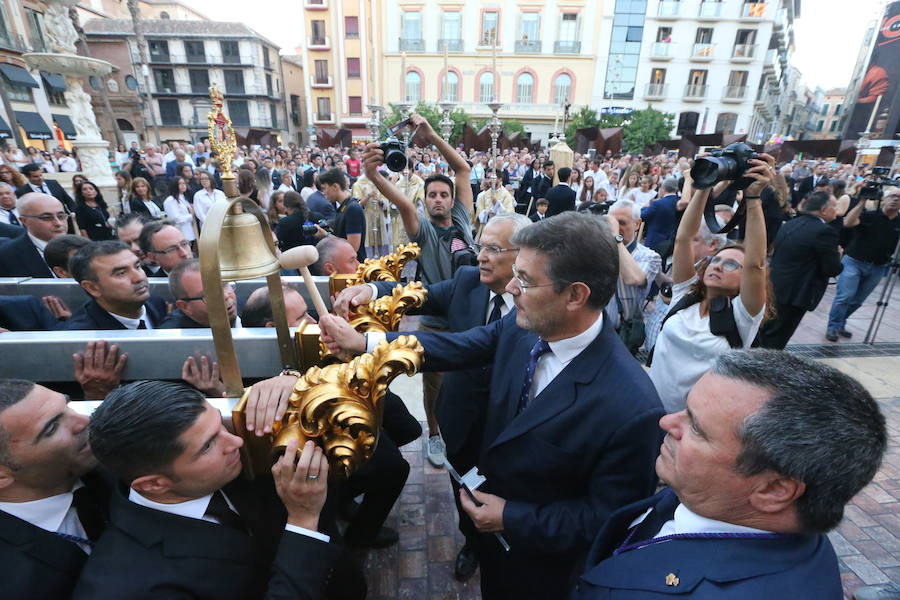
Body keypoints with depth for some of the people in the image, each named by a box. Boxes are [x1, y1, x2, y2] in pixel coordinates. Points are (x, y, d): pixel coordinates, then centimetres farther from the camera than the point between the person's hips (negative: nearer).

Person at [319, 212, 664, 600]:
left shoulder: (631, 409, -36)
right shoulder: (522, 325, -19)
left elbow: (609, 519, -24)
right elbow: (456, 348, -8)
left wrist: (511, 518, -21)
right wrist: (364, 343, -12)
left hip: (535, 557, -5)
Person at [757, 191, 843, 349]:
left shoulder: (789, 224, 8)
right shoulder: (824, 231, -15)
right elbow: (833, 269, -13)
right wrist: (837, 255, 8)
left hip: (773, 288, 8)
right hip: (794, 294, -7)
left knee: (765, 334, 20)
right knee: (774, 342, 4)